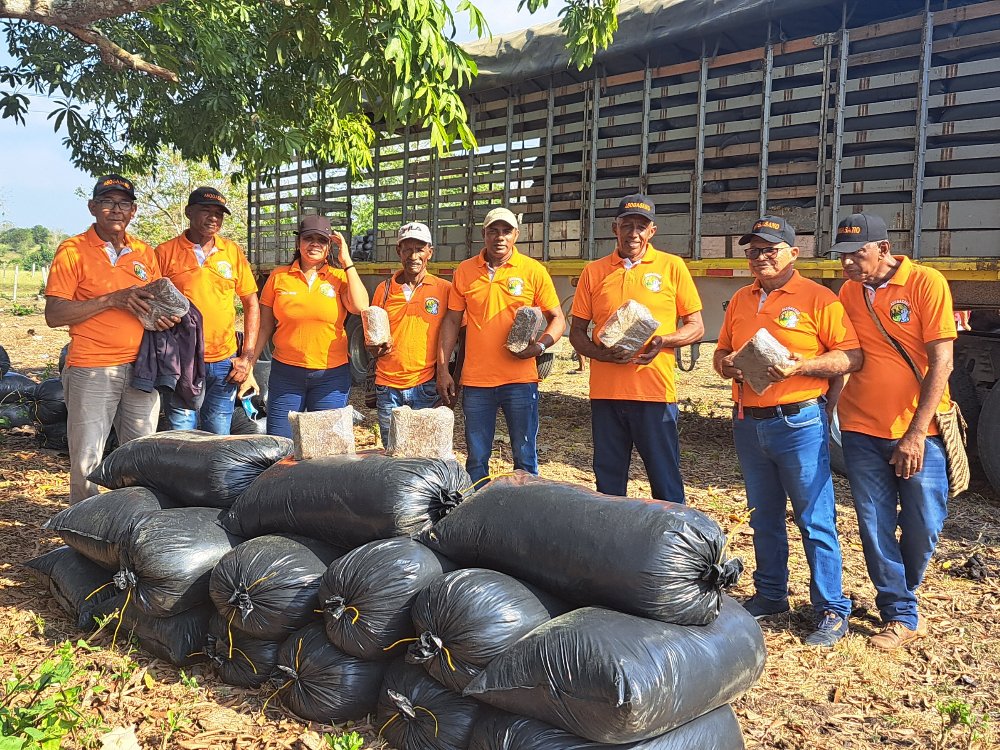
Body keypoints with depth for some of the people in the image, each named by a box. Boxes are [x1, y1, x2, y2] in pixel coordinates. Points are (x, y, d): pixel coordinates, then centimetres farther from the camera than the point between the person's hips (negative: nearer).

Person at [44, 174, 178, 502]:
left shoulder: (146, 252, 12)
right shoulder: (73, 251, -2)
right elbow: (54, 315, -9)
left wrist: (167, 316, -1)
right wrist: (112, 299, -17)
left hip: (141, 368, 5)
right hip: (91, 371, -4)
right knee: (87, 461, 0)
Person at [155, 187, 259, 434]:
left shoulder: (233, 251, 6)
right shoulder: (165, 252, -1)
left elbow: (251, 304, 10)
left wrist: (247, 356, 3)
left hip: (223, 362, 2)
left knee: (220, 439, 11)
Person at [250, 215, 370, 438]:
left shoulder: (339, 277, 4)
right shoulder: (279, 276, 5)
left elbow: (360, 307, -15)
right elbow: (265, 327, 8)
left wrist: (347, 262, -8)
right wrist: (248, 365, 2)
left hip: (331, 374, 0)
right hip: (286, 372, 0)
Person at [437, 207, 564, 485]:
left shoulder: (534, 270, 0)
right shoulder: (464, 271, 6)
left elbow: (557, 319, 4)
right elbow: (452, 321, 10)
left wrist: (540, 345, -15)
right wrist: (443, 369, 4)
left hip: (520, 379, -2)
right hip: (475, 380, 2)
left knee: (524, 457, 5)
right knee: (476, 458, 9)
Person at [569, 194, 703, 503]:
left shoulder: (672, 266, 3)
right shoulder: (593, 271, 9)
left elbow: (696, 327, 5)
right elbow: (577, 332, 11)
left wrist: (663, 341, -14)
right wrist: (599, 352, -9)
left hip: (655, 390, -2)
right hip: (605, 392, 3)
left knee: (665, 480, 2)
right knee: (608, 480, 12)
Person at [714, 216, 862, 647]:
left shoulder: (818, 299, -5)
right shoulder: (740, 301, 14)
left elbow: (852, 356, -10)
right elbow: (721, 351, 20)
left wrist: (801, 366, -22)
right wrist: (726, 365, -2)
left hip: (799, 422, -6)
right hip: (748, 423, 6)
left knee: (815, 519, -2)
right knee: (764, 518, 15)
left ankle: (832, 611, 8)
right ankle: (770, 595, 28)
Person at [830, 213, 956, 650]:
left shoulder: (926, 283, -9)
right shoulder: (849, 291, 4)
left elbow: (941, 362, -11)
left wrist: (916, 434, -16)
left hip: (917, 431, -3)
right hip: (861, 430, 3)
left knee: (924, 526, 4)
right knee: (876, 527, 3)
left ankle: (900, 594, 32)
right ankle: (902, 615, 18)